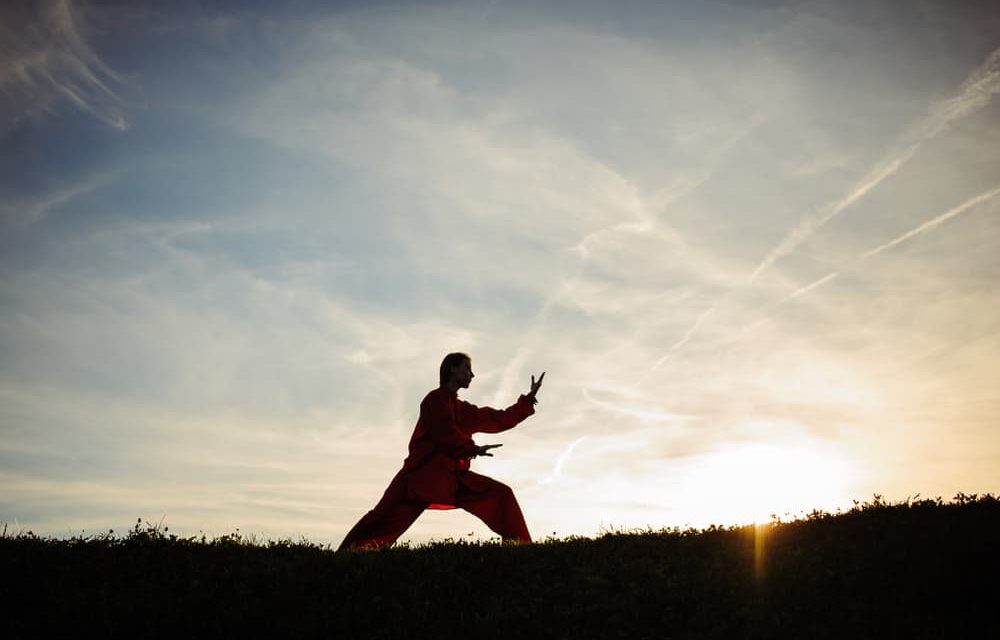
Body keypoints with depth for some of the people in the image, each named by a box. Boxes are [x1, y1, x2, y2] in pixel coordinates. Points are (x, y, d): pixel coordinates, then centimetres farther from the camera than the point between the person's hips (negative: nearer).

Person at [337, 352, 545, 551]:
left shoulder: (464, 410, 23)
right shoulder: (436, 399, -2)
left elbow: (499, 419, 23)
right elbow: (444, 433, -17)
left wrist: (528, 399, 20)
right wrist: (473, 449, -26)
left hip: (454, 478, 7)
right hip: (423, 475, -7)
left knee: (501, 495, -4)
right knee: (386, 519, -15)